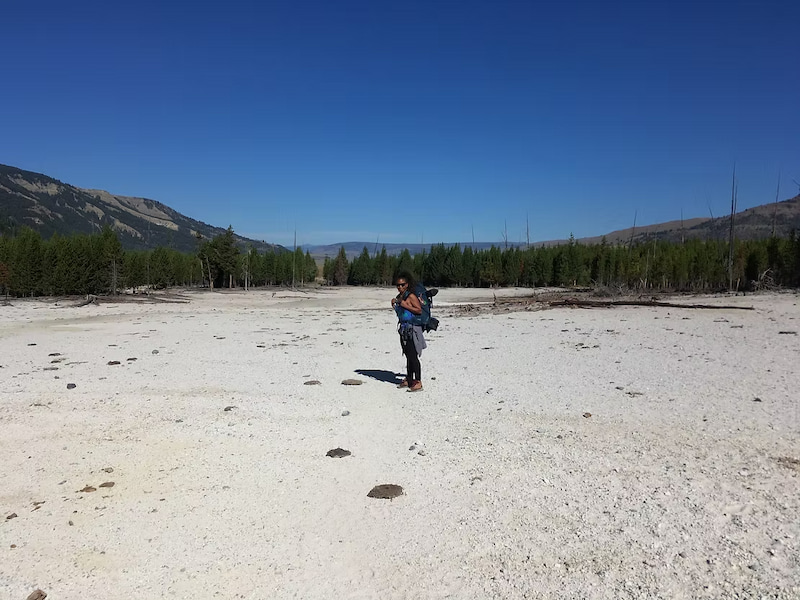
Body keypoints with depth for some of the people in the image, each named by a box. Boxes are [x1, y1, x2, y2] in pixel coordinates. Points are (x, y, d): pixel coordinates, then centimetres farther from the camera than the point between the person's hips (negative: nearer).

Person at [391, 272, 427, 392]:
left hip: (412, 329, -9)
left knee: (413, 356, -8)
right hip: (404, 328, 9)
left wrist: (405, 305, -21)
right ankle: (409, 380, 24)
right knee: (408, 355, 15)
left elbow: (419, 310, -19)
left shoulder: (411, 296, -13)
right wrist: (394, 304, 6)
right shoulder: (399, 297, 12)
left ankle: (418, 382, -4)